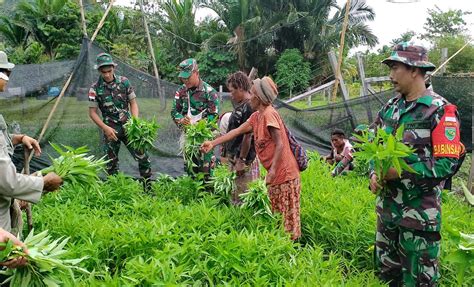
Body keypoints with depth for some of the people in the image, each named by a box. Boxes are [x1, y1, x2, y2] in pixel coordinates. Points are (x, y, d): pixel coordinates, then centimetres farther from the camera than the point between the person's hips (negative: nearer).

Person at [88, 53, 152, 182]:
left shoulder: (124, 82, -3)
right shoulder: (95, 88, -7)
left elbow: (133, 103, 3)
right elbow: (92, 112, -3)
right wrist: (106, 128, -14)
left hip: (128, 126, 1)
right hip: (110, 130, -1)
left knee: (142, 156, -2)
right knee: (111, 163, 8)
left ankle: (148, 185, 13)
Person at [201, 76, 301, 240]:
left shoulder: (269, 114, -17)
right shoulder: (256, 116, 12)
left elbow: (280, 145, -21)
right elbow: (237, 131, 16)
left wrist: (273, 170, -23)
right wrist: (213, 143, 15)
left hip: (284, 173, -10)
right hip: (276, 174, 10)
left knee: (288, 214, 0)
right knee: (276, 213, 17)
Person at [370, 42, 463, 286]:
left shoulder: (440, 110, -13)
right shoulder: (390, 107, 7)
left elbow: (447, 163, -18)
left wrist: (401, 172, -22)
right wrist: (374, 174, -5)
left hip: (419, 210, -6)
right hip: (387, 205, 7)